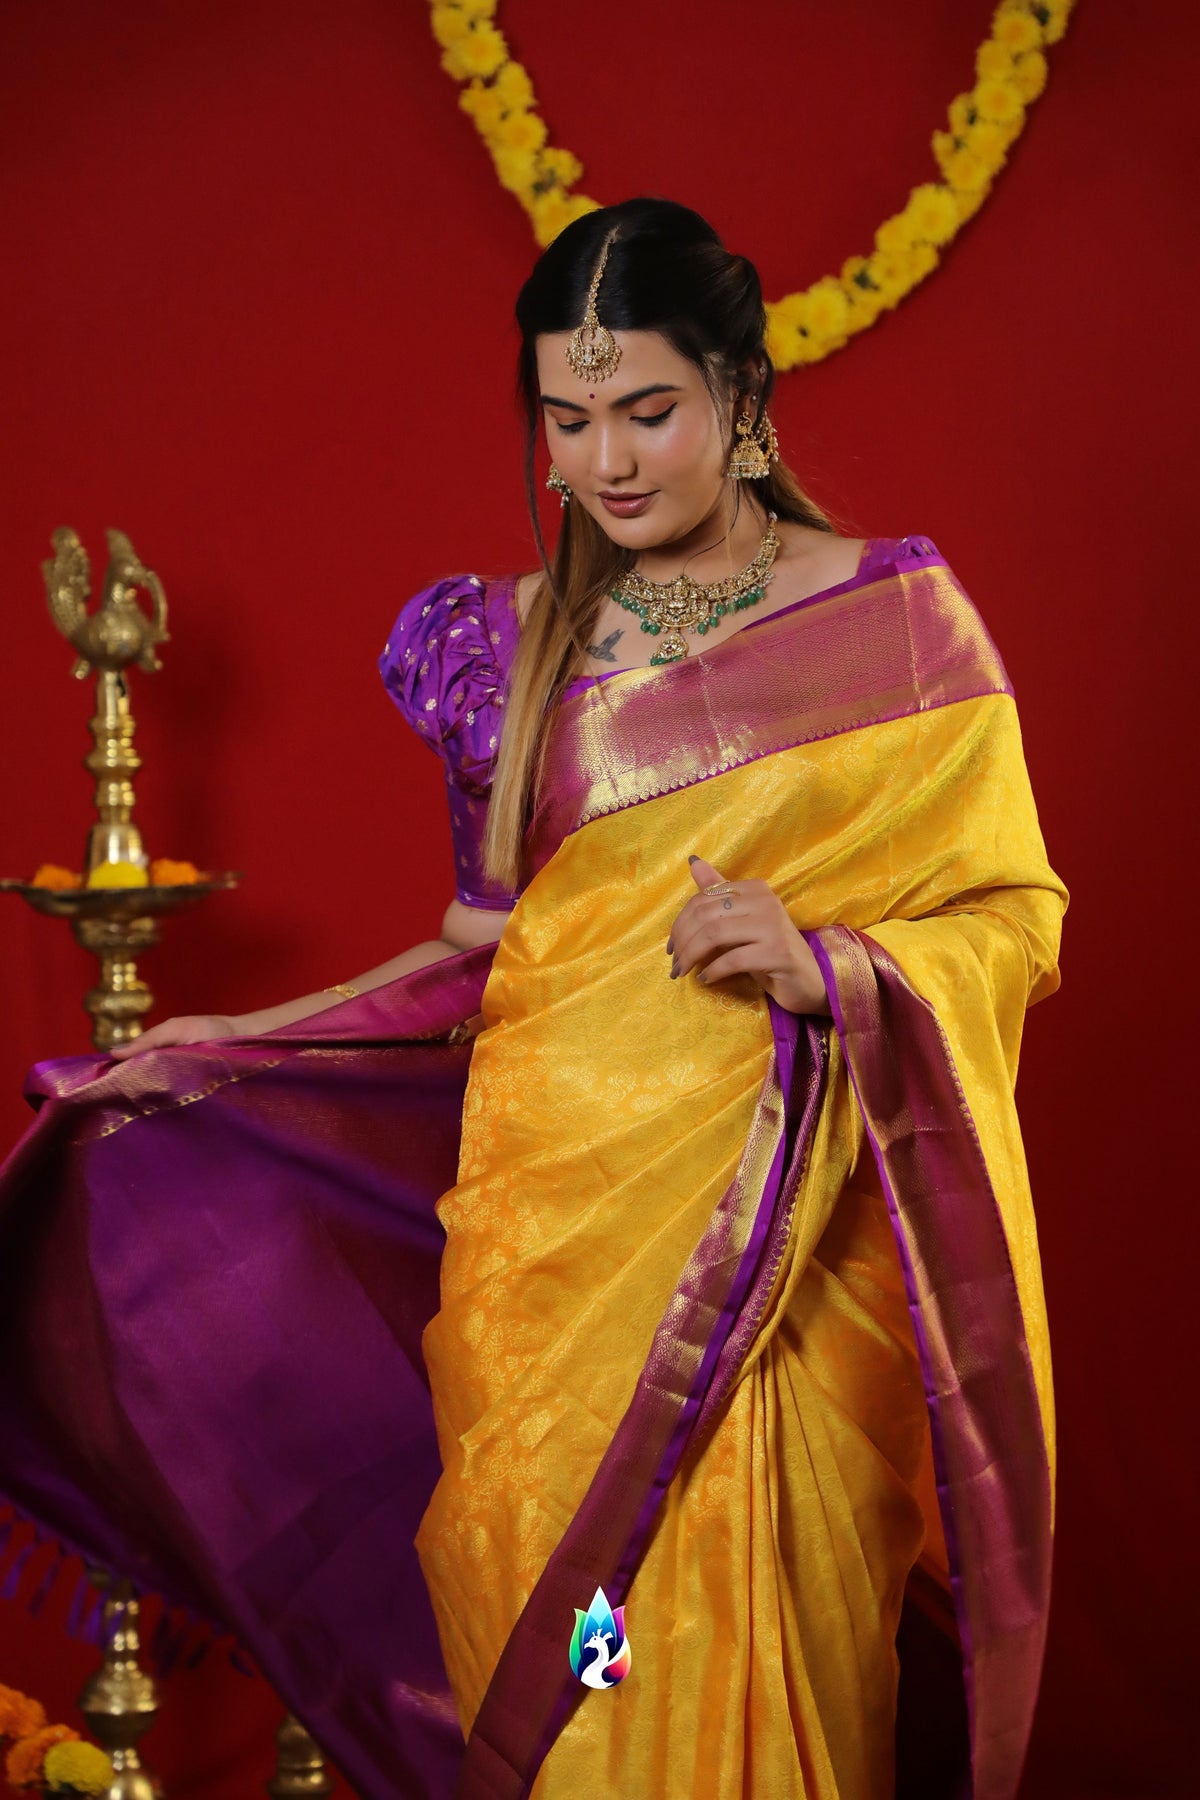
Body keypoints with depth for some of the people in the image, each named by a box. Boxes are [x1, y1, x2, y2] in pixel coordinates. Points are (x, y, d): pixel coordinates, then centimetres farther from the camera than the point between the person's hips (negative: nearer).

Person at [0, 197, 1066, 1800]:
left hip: (781, 1237, -2)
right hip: (548, 1223, 2)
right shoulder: (511, 642, 8)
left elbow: (1011, 918, 1)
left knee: (749, 1653, -4)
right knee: (546, 1634, 1)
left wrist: (831, 965, -18)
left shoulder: (898, 618, 0)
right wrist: (225, 1051, 11)